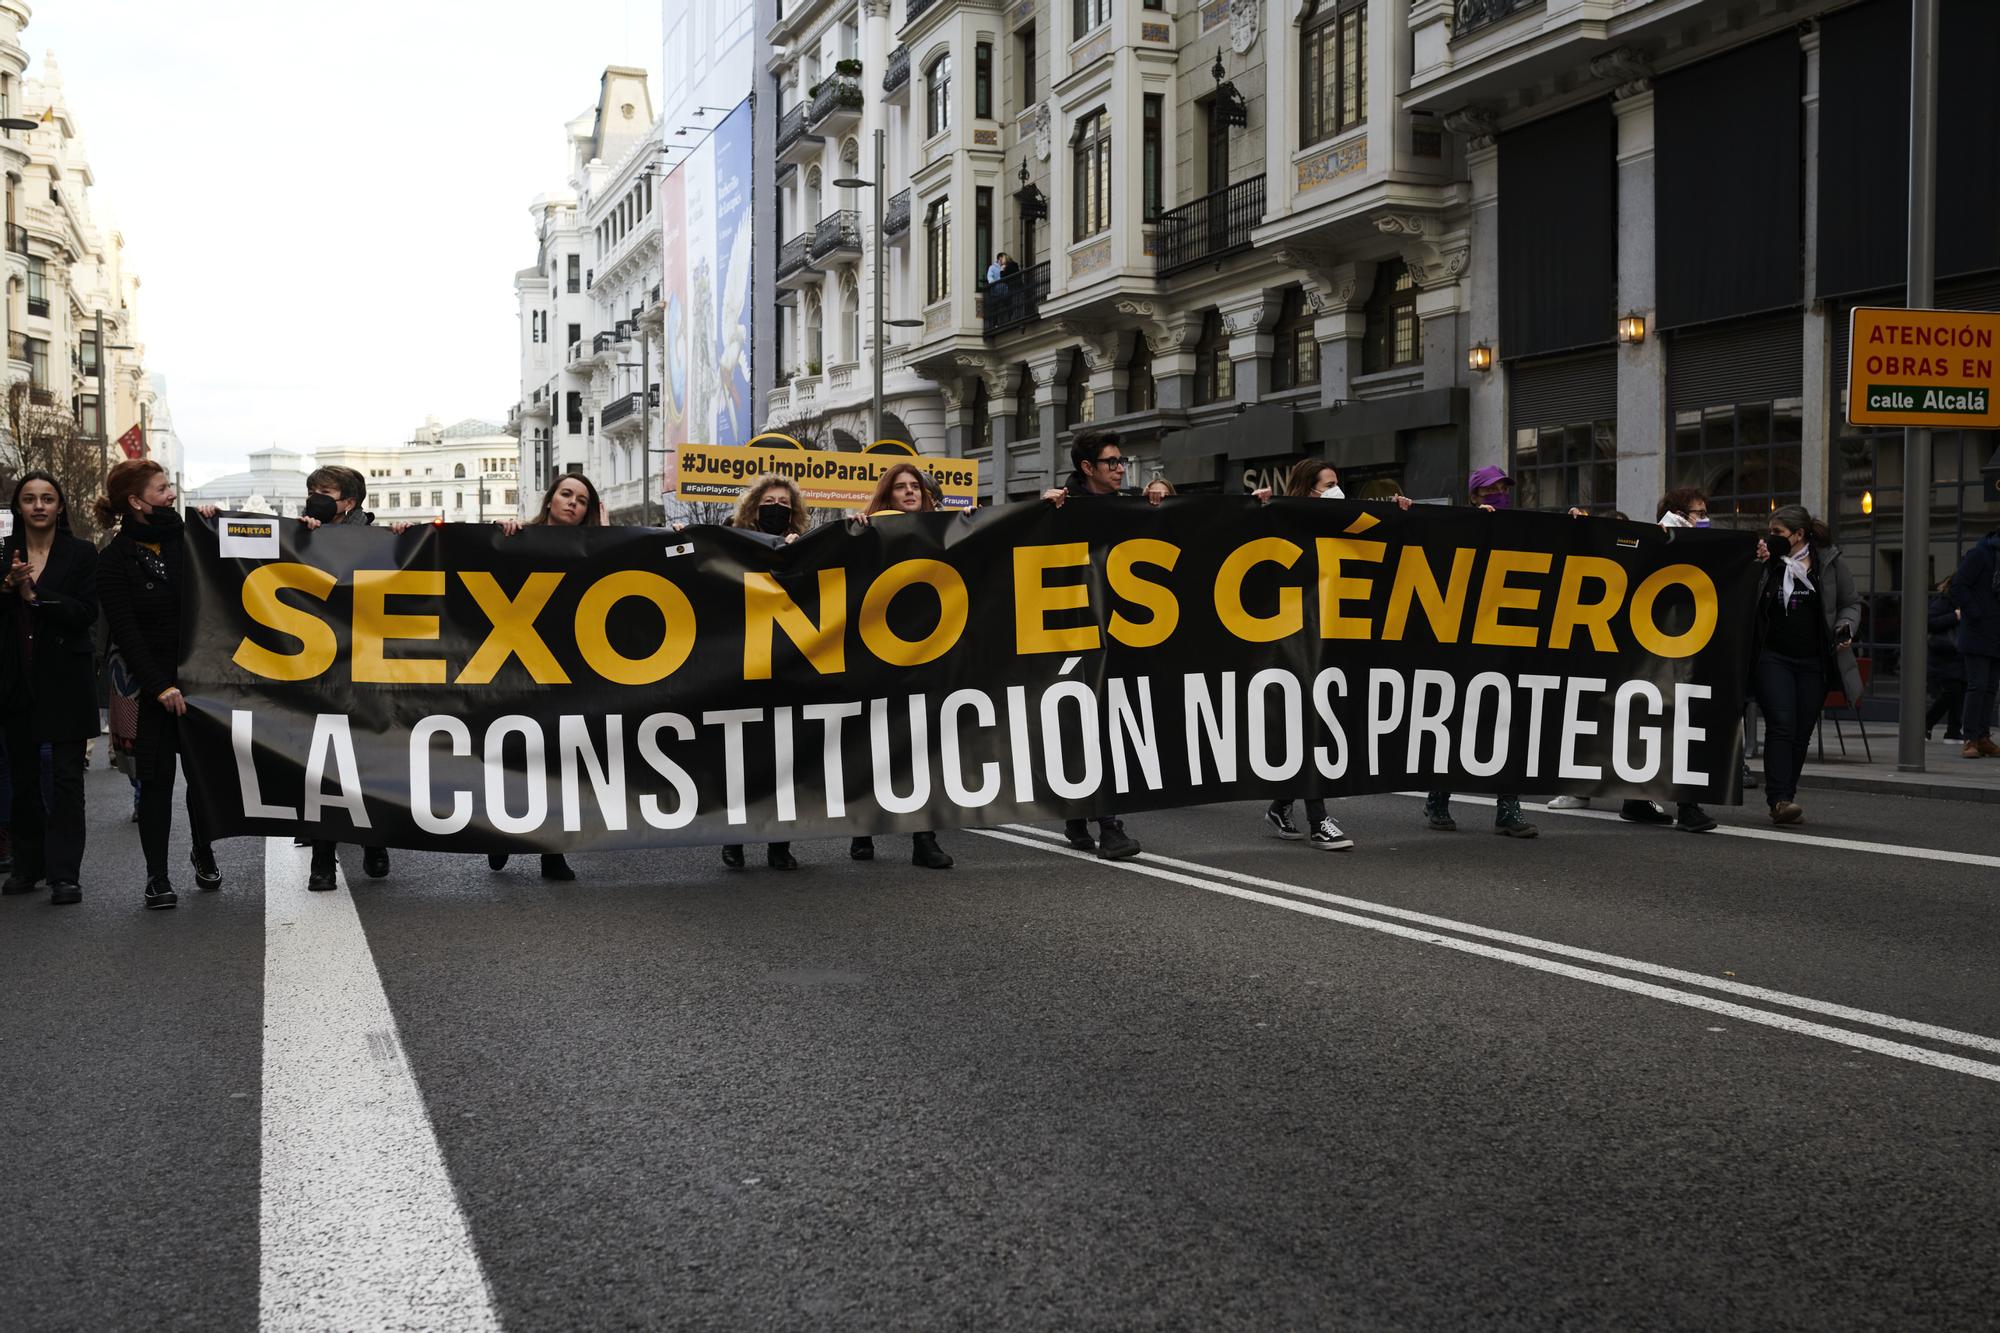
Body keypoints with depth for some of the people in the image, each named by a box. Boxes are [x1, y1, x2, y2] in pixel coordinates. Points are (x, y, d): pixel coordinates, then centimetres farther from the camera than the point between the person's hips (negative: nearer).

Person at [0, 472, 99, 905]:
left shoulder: (81, 553, 1)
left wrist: (35, 597, -15)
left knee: (67, 777, -5)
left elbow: (86, 613, -7)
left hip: (64, 681, -3)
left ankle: (64, 874, -3)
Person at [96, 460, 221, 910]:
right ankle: (157, 876, 8)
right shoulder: (115, 560, -3)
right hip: (157, 681, -3)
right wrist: (160, 686, -13)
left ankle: (203, 853, 27)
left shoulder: (188, 538, 6)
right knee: (157, 776, 0)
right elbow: (124, 630, -7)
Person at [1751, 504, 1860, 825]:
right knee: (1780, 726, -14)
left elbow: (1851, 603, 11)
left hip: (1814, 662, 1)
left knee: (1802, 733, 5)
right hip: (1773, 658, -1)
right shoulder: (1767, 563, 3)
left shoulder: (1828, 562, 3)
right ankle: (1779, 799, -18)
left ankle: (1784, 799, 16)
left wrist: (1845, 628, -8)